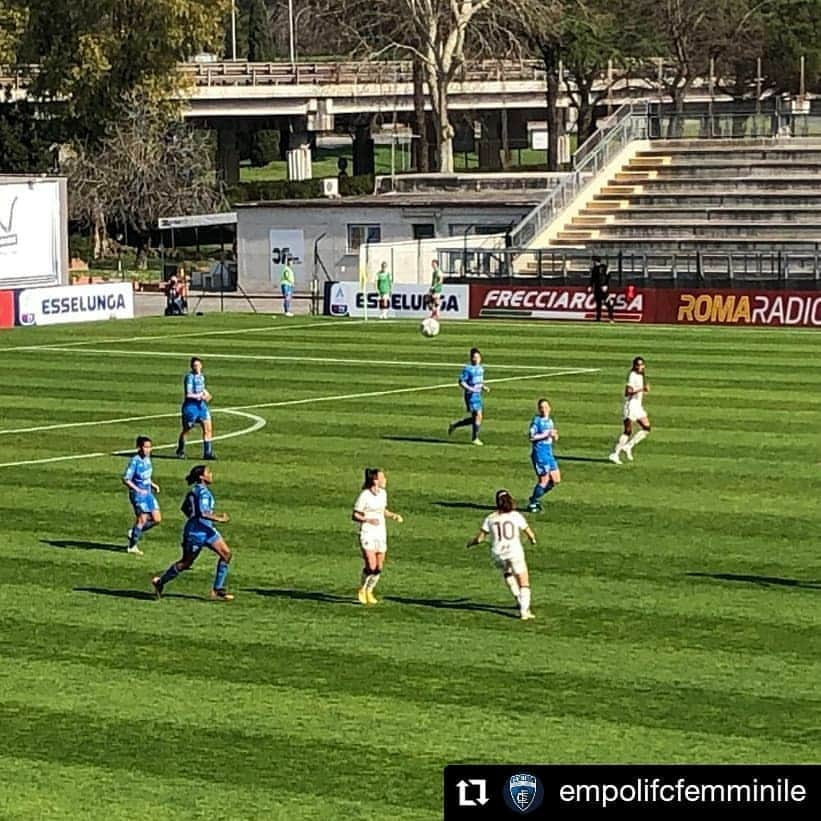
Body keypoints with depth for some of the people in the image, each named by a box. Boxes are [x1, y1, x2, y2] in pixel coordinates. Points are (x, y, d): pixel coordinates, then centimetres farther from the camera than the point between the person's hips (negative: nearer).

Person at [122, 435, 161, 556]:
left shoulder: (147, 458, 5)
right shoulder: (135, 461, -20)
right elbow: (126, 479, -20)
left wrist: (153, 485, 7)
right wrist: (138, 490, -25)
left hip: (148, 492, 8)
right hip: (138, 495, -8)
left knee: (157, 519, 5)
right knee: (142, 519, -4)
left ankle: (134, 532, 24)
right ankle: (132, 546, 11)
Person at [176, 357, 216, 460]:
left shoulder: (201, 376, 9)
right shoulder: (189, 377, -15)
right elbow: (188, 394, -20)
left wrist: (206, 394, 5)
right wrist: (200, 396, -19)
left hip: (201, 405, 7)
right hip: (190, 405, -7)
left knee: (208, 428, -3)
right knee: (186, 430, 8)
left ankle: (208, 453, 2)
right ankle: (180, 452, 26)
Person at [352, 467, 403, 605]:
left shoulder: (383, 493, 5)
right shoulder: (364, 496, -14)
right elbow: (354, 516, -11)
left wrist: (394, 516, 3)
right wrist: (368, 520, -27)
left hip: (381, 535, 6)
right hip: (367, 535, -6)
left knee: (379, 568, 3)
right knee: (371, 567, -14)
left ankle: (369, 591, 23)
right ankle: (362, 590, 10)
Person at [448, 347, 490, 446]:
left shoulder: (480, 368, 12)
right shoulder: (467, 369, -12)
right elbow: (461, 382, -14)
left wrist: (484, 387, 7)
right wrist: (470, 389, -26)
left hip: (478, 395, 8)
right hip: (471, 396, -8)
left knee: (474, 418, 10)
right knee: (478, 415, -12)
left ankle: (454, 425, 27)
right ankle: (475, 438, 0)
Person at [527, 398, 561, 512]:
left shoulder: (550, 421, 14)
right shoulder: (537, 420, -9)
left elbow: (554, 438, 22)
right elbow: (532, 437, -17)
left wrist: (554, 435, -1)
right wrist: (546, 435, -19)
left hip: (549, 452, 8)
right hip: (539, 452, -8)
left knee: (556, 479, 7)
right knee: (544, 480, -7)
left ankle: (535, 498, 20)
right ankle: (532, 503, 8)